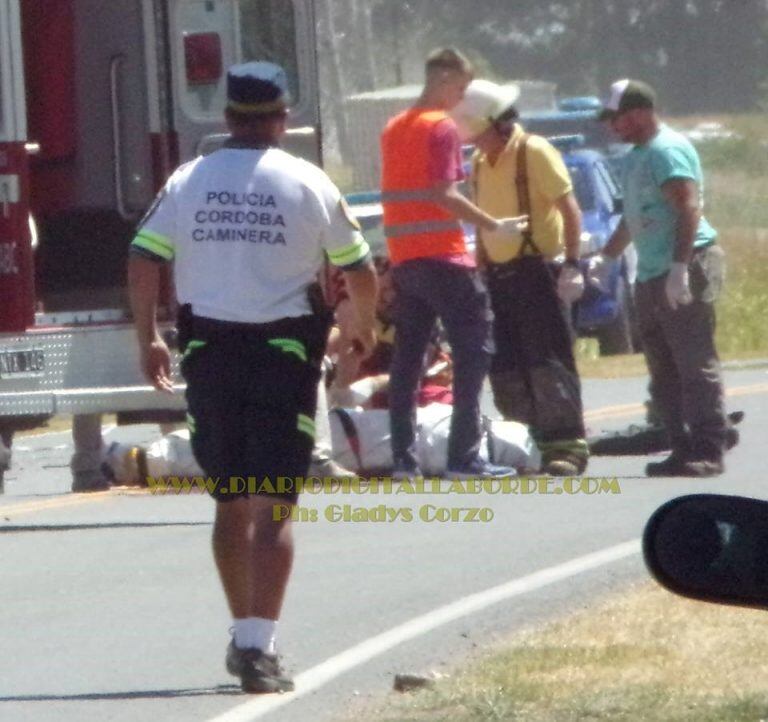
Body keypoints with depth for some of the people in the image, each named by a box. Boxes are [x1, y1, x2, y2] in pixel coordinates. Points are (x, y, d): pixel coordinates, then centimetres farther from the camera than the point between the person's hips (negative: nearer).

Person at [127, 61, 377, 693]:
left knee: (231, 504, 16)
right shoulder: (309, 185, -1)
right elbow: (359, 270, 6)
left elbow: (143, 262, -2)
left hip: (208, 351, 3)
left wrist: (148, 340, 10)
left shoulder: (187, 182, 3)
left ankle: (243, 634, 26)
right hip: (285, 351, -3)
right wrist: (365, 328, 25)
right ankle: (259, 647, -16)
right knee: (273, 508, -5)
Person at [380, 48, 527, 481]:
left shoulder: (394, 129, 16)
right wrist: (494, 225, -13)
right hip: (443, 258, -8)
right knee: (475, 349, -4)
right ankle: (464, 456, -11)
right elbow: (443, 194, -18)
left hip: (404, 259, 8)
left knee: (408, 356, 9)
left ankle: (404, 457, 5)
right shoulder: (442, 128, -10)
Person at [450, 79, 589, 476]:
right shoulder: (480, 162, 15)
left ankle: (567, 446, -9)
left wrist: (572, 264, -19)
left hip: (537, 269, -8)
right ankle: (538, 442, 12)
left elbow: (570, 209, -12)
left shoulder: (534, 152, -8)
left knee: (549, 362, -10)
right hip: (498, 275, 8)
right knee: (505, 368, 5)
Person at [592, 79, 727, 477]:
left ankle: (709, 451, -10)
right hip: (651, 275, 10)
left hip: (687, 266, -10)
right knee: (663, 370, 9)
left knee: (696, 364, -10)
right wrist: (605, 258, 27)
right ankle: (683, 448, 12)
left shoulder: (668, 150, -11)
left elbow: (689, 208, -20)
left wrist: (679, 268, -27)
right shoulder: (635, 157, 20)